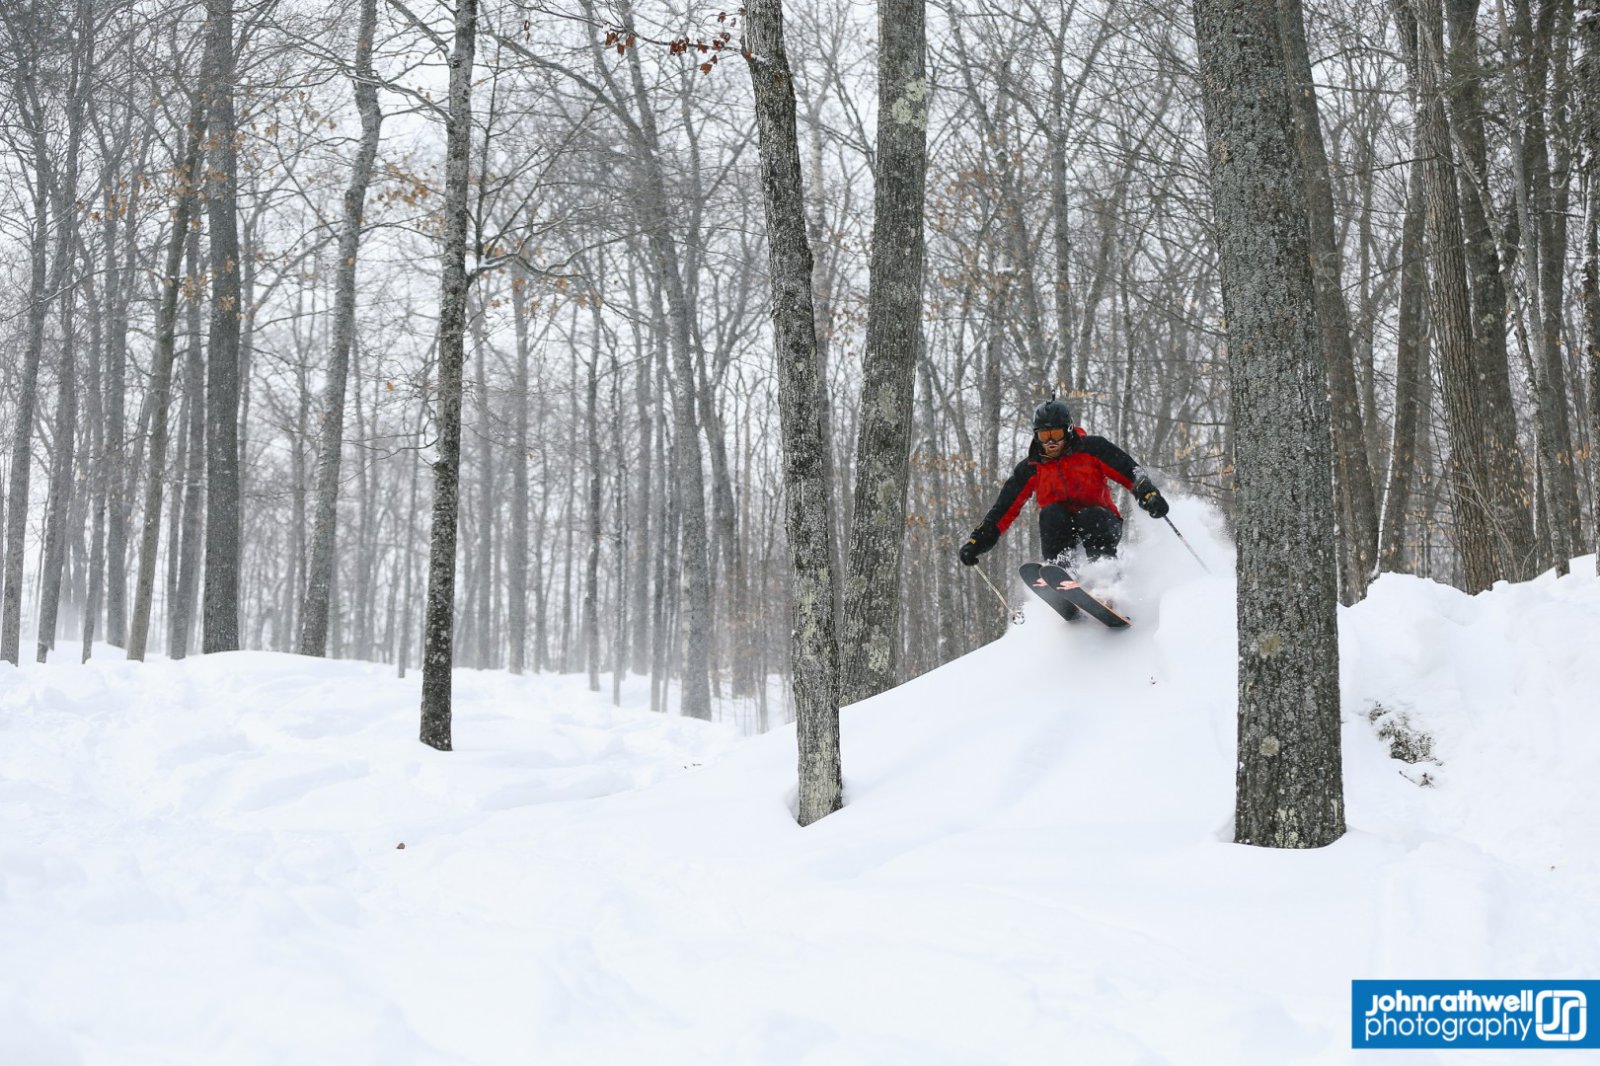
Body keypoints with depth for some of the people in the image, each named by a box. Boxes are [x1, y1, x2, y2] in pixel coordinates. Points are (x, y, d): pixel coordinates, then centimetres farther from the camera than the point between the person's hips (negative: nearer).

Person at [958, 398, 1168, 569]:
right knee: (1050, 513, -28)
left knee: (1091, 516, -34)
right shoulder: (1031, 469, 1)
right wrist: (977, 541, -6)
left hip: (1101, 524, -2)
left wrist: (1149, 494, -30)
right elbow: (1003, 510, 3)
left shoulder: (1092, 449, -5)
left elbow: (1131, 473, -9)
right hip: (1060, 530, 2)